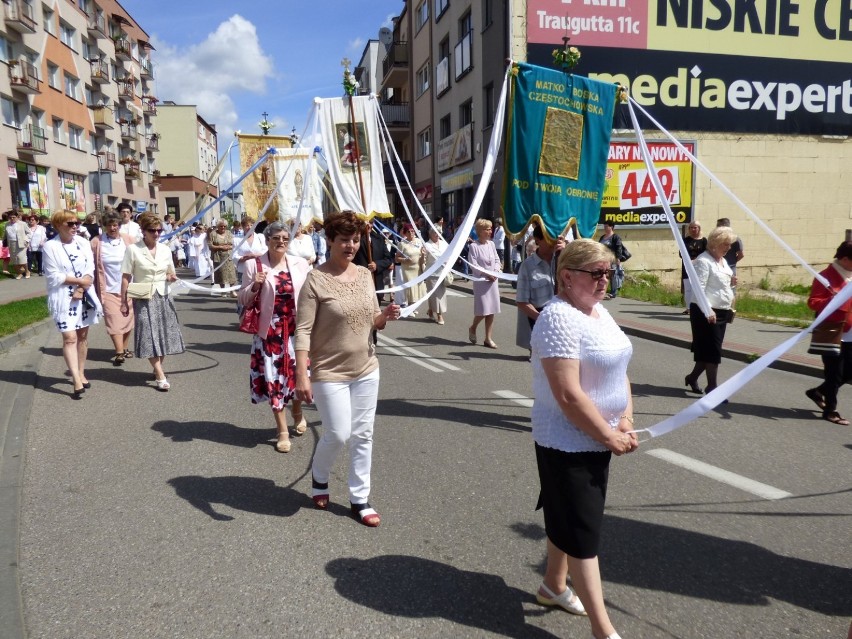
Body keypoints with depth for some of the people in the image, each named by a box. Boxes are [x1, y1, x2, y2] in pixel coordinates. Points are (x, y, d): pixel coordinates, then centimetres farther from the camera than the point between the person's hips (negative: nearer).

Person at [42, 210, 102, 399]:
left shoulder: (83, 243, 4)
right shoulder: (50, 246, -8)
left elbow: (90, 270, -1)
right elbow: (53, 276, -11)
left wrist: (81, 289, -14)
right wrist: (79, 281, -12)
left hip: (84, 295, 4)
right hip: (63, 298, -4)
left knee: (83, 335, 10)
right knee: (70, 337, -9)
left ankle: (80, 374, 22)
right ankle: (77, 381, -12)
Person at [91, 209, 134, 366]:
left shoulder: (127, 240, 1)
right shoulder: (97, 242, -4)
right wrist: (95, 288, -7)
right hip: (109, 289, -2)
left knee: (127, 319, 10)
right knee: (114, 321, -8)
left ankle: (125, 348, 24)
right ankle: (119, 353, -8)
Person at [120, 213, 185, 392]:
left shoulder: (165, 249, 4)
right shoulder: (133, 249, -8)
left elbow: (171, 274, 16)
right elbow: (125, 278, -6)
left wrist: (171, 277, -8)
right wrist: (124, 302, -7)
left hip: (163, 297, 5)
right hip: (144, 299, -4)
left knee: (164, 335, 9)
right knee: (150, 337, -7)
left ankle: (158, 368, 28)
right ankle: (161, 377, -4)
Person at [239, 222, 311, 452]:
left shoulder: (301, 264, 4)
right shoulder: (253, 264, -1)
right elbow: (244, 300, 3)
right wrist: (254, 286, -16)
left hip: (297, 328, 1)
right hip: (269, 330, -1)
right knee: (273, 377, 4)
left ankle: (297, 412, 37)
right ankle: (283, 432, 18)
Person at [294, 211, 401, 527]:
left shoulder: (365, 275, 4)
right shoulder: (316, 280, -14)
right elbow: (303, 330, -17)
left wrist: (384, 316, -11)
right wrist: (301, 375, -24)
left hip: (367, 369, 6)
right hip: (330, 372, -5)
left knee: (363, 435, 10)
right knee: (338, 434, -1)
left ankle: (360, 499, 25)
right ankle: (319, 477, 32)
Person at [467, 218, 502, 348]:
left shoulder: (491, 244, 7)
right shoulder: (474, 246, -9)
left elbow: (497, 260, 11)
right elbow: (474, 265, -13)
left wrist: (496, 272, -7)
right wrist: (487, 274, -16)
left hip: (493, 280, 5)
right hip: (480, 280, -5)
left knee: (491, 311, 5)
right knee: (483, 310, -7)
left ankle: (488, 338, 14)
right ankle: (473, 328, 23)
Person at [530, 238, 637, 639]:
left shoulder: (599, 312, 7)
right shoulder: (559, 318, -22)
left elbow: (618, 370, 12)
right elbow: (569, 396, -26)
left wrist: (625, 421, -1)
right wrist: (610, 436, -17)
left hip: (598, 438, 9)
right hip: (568, 443, -9)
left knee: (568, 519, 22)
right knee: (583, 530, 1)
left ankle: (554, 587, 41)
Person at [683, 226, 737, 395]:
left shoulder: (723, 261, 15)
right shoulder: (703, 261, -13)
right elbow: (699, 288, -22)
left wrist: (731, 283, 4)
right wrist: (708, 310, -29)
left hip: (721, 312, 9)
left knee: (710, 349, 13)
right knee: (713, 350, -5)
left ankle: (692, 377, 27)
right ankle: (712, 386, 2)